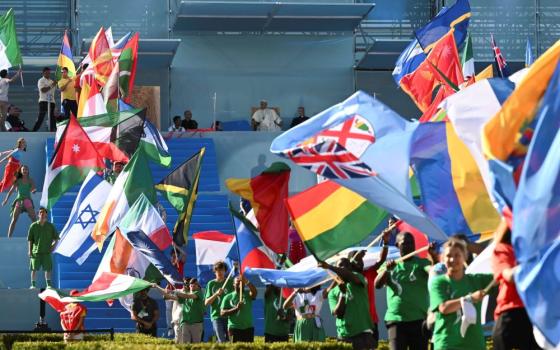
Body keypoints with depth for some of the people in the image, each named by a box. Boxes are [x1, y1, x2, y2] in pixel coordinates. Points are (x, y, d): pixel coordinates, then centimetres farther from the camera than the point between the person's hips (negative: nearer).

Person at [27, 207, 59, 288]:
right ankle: (33, 284, 4)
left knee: (48, 269, 1)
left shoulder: (50, 226, 5)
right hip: (35, 251, -1)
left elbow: (56, 237, 13)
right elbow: (30, 239, 5)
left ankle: (48, 285, 8)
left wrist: (54, 245, -2)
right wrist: (30, 250, 0)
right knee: (34, 269, -1)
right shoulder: (34, 226, 3)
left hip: (47, 251, 1)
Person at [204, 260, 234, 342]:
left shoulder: (230, 282, 10)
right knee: (222, 341, -10)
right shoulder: (211, 284, 8)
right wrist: (216, 294, -10)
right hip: (216, 315, -1)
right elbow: (206, 303, 4)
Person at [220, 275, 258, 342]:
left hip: (248, 328, 2)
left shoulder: (247, 295, 8)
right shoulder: (228, 297, 5)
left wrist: (246, 282, -31)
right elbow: (222, 313, -2)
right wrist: (236, 308, -15)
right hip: (234, 328, -2)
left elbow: (254, 292, -16)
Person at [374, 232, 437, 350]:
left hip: (419, 319, -1)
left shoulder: (422, 263, 3)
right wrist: (387, 270, -24)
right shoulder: (390, 265, 9)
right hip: (395, 319, 1)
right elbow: (377, 285, -5)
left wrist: (434, 255, -37)